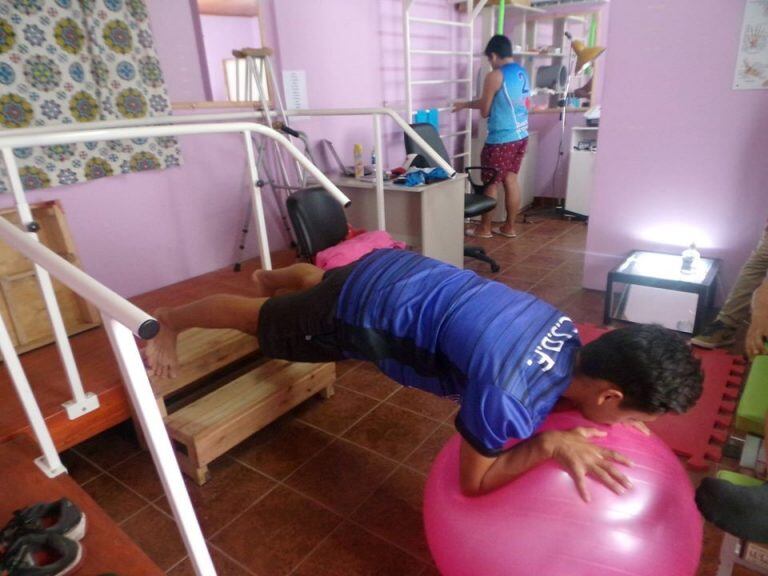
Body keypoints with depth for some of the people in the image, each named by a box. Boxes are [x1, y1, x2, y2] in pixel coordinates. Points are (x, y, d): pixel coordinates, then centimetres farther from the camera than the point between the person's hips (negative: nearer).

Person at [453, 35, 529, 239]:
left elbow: (485, 111, -8)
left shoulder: (495, 76, -15)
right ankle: (509, 226, 20)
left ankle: (484, 228, 15)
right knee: (511, 179, 14)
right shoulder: (522, 73, 12)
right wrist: (466, 104, 25)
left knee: (491, 184, 4)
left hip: (501, 139, -8)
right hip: (521, 135, 8)